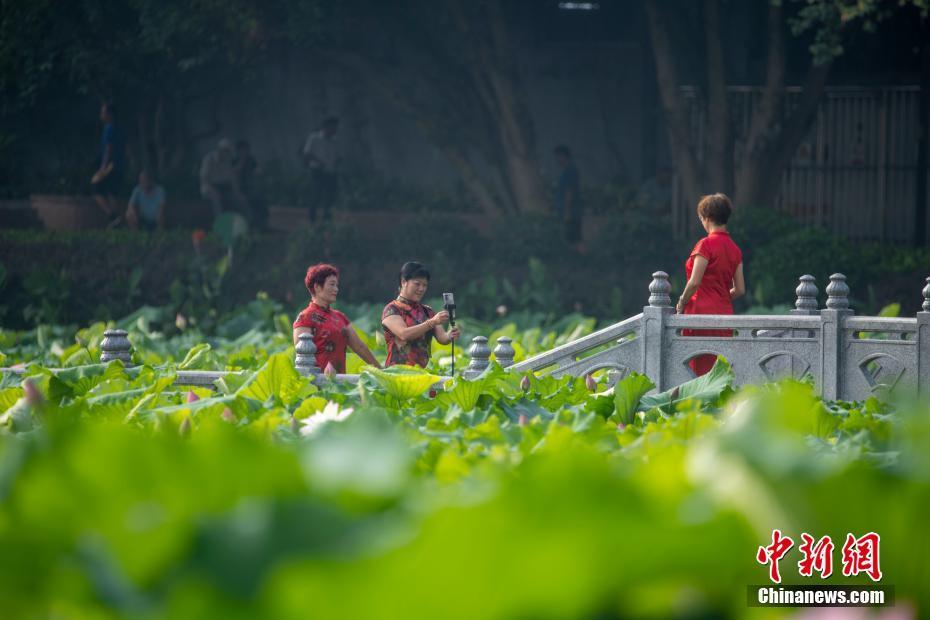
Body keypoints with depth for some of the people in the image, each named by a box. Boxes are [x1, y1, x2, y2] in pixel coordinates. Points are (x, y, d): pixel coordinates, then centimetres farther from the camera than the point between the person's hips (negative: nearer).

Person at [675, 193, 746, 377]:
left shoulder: (706, 244, -10)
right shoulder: (734, 249, 10)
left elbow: (695, 282, -15)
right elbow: (740, 290, 11)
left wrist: (681, 304, -2)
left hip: (703, 313, -7)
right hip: (725, 313, 7)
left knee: (699, 370, -4)